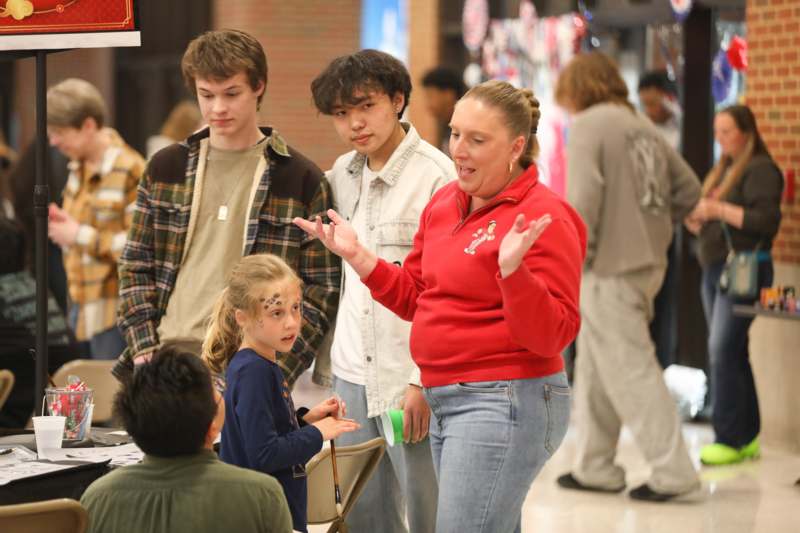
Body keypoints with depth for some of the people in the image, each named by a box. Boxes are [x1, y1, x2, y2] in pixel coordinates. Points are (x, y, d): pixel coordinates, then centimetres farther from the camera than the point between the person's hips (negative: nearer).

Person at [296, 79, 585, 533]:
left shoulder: (543, 218, -14)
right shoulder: (444, 203, 10)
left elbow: (551, 336, -17)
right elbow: (415, 298, 20)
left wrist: (512, 270, -32)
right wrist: (357, 255, 8)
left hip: (503, 405, -9)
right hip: (445, 401, 9)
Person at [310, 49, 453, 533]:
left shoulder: (436, 176, -11)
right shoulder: (342, 174, 10)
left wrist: (423, 381, -16)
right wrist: (325, 358, 15)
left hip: (410, 379, -7)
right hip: (352, 373, 7)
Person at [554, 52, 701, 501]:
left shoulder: (588, 126, -8)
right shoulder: (643, 127, 14)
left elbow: (584, 196, -19)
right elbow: (689, 188, 15)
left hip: (610, 267, -8)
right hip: (648, 261, 8)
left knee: (631, 371, -5)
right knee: (596, 368, 17)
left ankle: (673, 470, -6)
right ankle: (595, 467, 22)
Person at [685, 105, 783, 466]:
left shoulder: (760, 169, -8)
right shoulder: (723, 169, 18)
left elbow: (768, 221, -18)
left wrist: (719, 209, -20)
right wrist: (695, 220, 1)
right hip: (714, 268, 9)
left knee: (723, 350, -15)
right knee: (731, 354, 9)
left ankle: (730, 439, -13)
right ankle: (747, 437, 14)